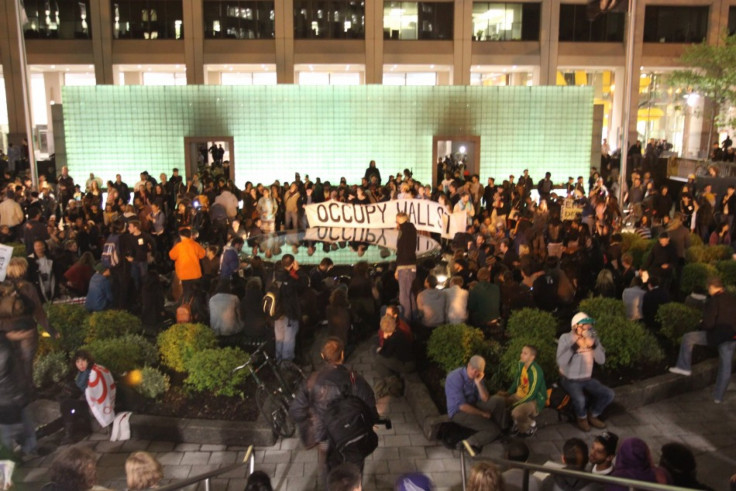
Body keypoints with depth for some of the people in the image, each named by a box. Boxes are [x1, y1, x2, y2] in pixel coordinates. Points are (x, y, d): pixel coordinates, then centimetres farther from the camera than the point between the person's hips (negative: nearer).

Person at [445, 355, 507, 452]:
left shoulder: (476, 376, -2)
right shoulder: (455, 377, -24)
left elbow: (485, 399, -7)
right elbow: (462, 406, -24)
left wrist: (478, 383, -22)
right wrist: (482, 414, -13)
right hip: (459, 412, -7)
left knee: (498, 400, -13)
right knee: (493, 430, -19)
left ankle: (502, 431, 2)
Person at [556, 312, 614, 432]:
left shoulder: (593, 337, -4)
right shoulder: (566, 338, -16)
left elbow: (601, 360, -10)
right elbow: (561, 362, -25)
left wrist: (594, 345, -26)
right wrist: (573, 346, -31)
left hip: (587, 379, 5)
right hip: (570, 380, -5)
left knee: (609, 394, -8)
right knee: (580, 399, -32)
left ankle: (593, 416, 17)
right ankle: (582, 418, 4)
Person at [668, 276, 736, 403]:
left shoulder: (714, 300, -12)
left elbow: (708, 323, -16)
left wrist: (701, 326, 5)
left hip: (717, 335, -7)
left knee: (687, 338, 9)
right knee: (725, 367, 14)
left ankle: (684, 367, 12)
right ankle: (718, 397, 23)